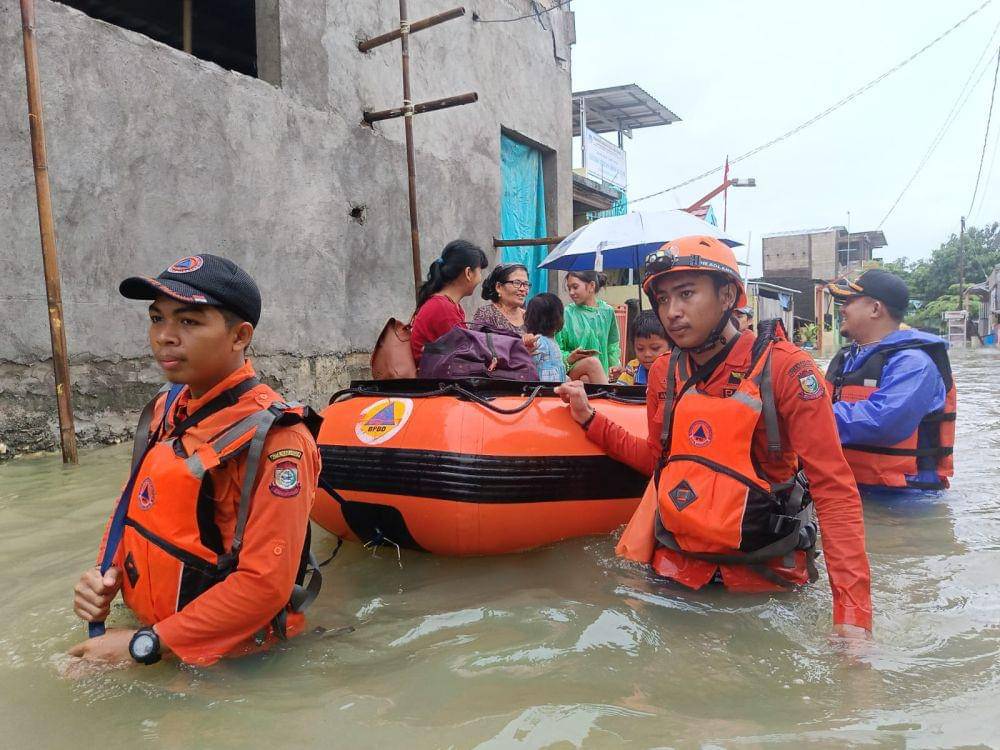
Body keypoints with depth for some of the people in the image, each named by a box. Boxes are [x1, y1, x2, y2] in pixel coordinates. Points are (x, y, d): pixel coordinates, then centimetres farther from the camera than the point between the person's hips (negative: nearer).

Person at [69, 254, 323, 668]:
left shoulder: (274, 439, -23)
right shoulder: (165, 409, 2)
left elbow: (264, 585, -24)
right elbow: (132, 506, 16)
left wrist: (144, 644, -18)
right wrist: (106, 572, -2)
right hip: (146, 628, 6)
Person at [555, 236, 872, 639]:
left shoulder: (784, 368, -16)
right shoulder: (664, 374, 0)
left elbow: (835, 489, -18)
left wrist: (852, 613, -26)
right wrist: (590, 419, 4)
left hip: (764, 576, -4)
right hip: (674, 572, 4)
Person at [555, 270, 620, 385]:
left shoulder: (607, 311, 10)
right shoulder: (567, 314, 3)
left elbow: (613, 345, 17)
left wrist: (614, 365, 4)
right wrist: (570, 357, -16)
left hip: (602, 371, 1)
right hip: (572, 369, -1)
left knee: (585, 379, -33)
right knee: (592, 362, -33)